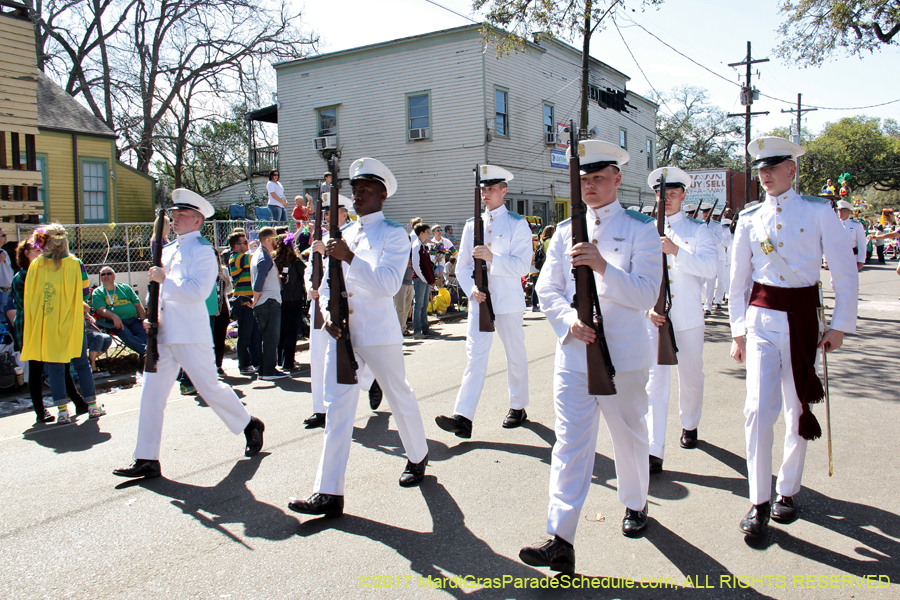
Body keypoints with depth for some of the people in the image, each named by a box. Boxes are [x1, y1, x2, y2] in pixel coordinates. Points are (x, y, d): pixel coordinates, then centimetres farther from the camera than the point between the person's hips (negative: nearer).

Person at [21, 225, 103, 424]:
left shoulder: (35, 265, -1)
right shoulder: (75, 264, -6)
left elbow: (28, 297, 3)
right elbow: (84, 292, -1)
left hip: (46, 324, 1)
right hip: (71, 323, -1)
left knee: (54, 368, 5)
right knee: (82, 364, 10)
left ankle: (62, 411, 4)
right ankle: (92, 406, 14)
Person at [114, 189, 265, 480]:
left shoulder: (202, 250, -7)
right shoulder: (169, 249, 18)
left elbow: (198, 291, -21)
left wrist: (164, 279, -17)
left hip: (190, 335, -8)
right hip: (164, 333, 8)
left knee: (210, 388, 1)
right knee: (151, 393, 3)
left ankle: (250, 425, 24)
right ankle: (147, 460, 9)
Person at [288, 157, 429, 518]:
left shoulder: (394, 234, -5)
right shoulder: (344, 235, 13)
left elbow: (388, 284, -19)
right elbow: (328, 282, 17)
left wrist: (351, 258, -27)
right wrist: (328, 312, -2)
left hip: (379, 334, -5)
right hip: (342, 333, 5)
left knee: (400, 398, 12)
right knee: (337, 407, -1)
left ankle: (417, 458, 38)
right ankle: (329, 493, 1)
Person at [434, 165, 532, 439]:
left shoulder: (518, 224, -1)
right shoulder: (471, 225, 12)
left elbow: (523, 265, -10)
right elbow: (462, 266, 11)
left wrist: (492, 258, -24)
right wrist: (472, 289, -7)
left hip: (508, 301, -3)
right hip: (479, 300, 3)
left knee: (515, 355, 10)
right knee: (475, 355, -6)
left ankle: (518, 408, 27)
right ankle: (463, 418, -12)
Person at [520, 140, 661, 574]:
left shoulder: (641, 229, 0)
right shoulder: (565, 232, 10)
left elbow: (647, 294, -10)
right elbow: (548, 291, 7)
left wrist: (604, 266, -25)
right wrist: (570, 321, -13)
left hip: (624, 355, -2)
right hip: (573, 352, 2)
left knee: (629, 435, 16)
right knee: (570, 442, -3)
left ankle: (635, 504, 41)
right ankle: (560, 539, -3)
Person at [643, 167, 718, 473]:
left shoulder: (698, 229, 3)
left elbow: (710, 267, -11)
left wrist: (676, 251, -22)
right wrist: (648, 307, -8)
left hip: (688, 317, 0)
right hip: (654, 318, 0)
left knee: (691, 376, 14)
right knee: (655, 380, -6)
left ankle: (689, 425, 41)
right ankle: (654, 451, -7)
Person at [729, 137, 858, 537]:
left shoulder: (819, 211, 0)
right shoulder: (750, 218, 6)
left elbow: (845, 272, 1)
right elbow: (738, 279, 11)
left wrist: (840, 326, -3)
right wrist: (738, 331, 9)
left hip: (802, 320, -1)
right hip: (761, 318, 1)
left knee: (798, 412, 8)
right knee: (759, 409, -8)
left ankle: (787, 491, 26)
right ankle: (760, 502, 2)